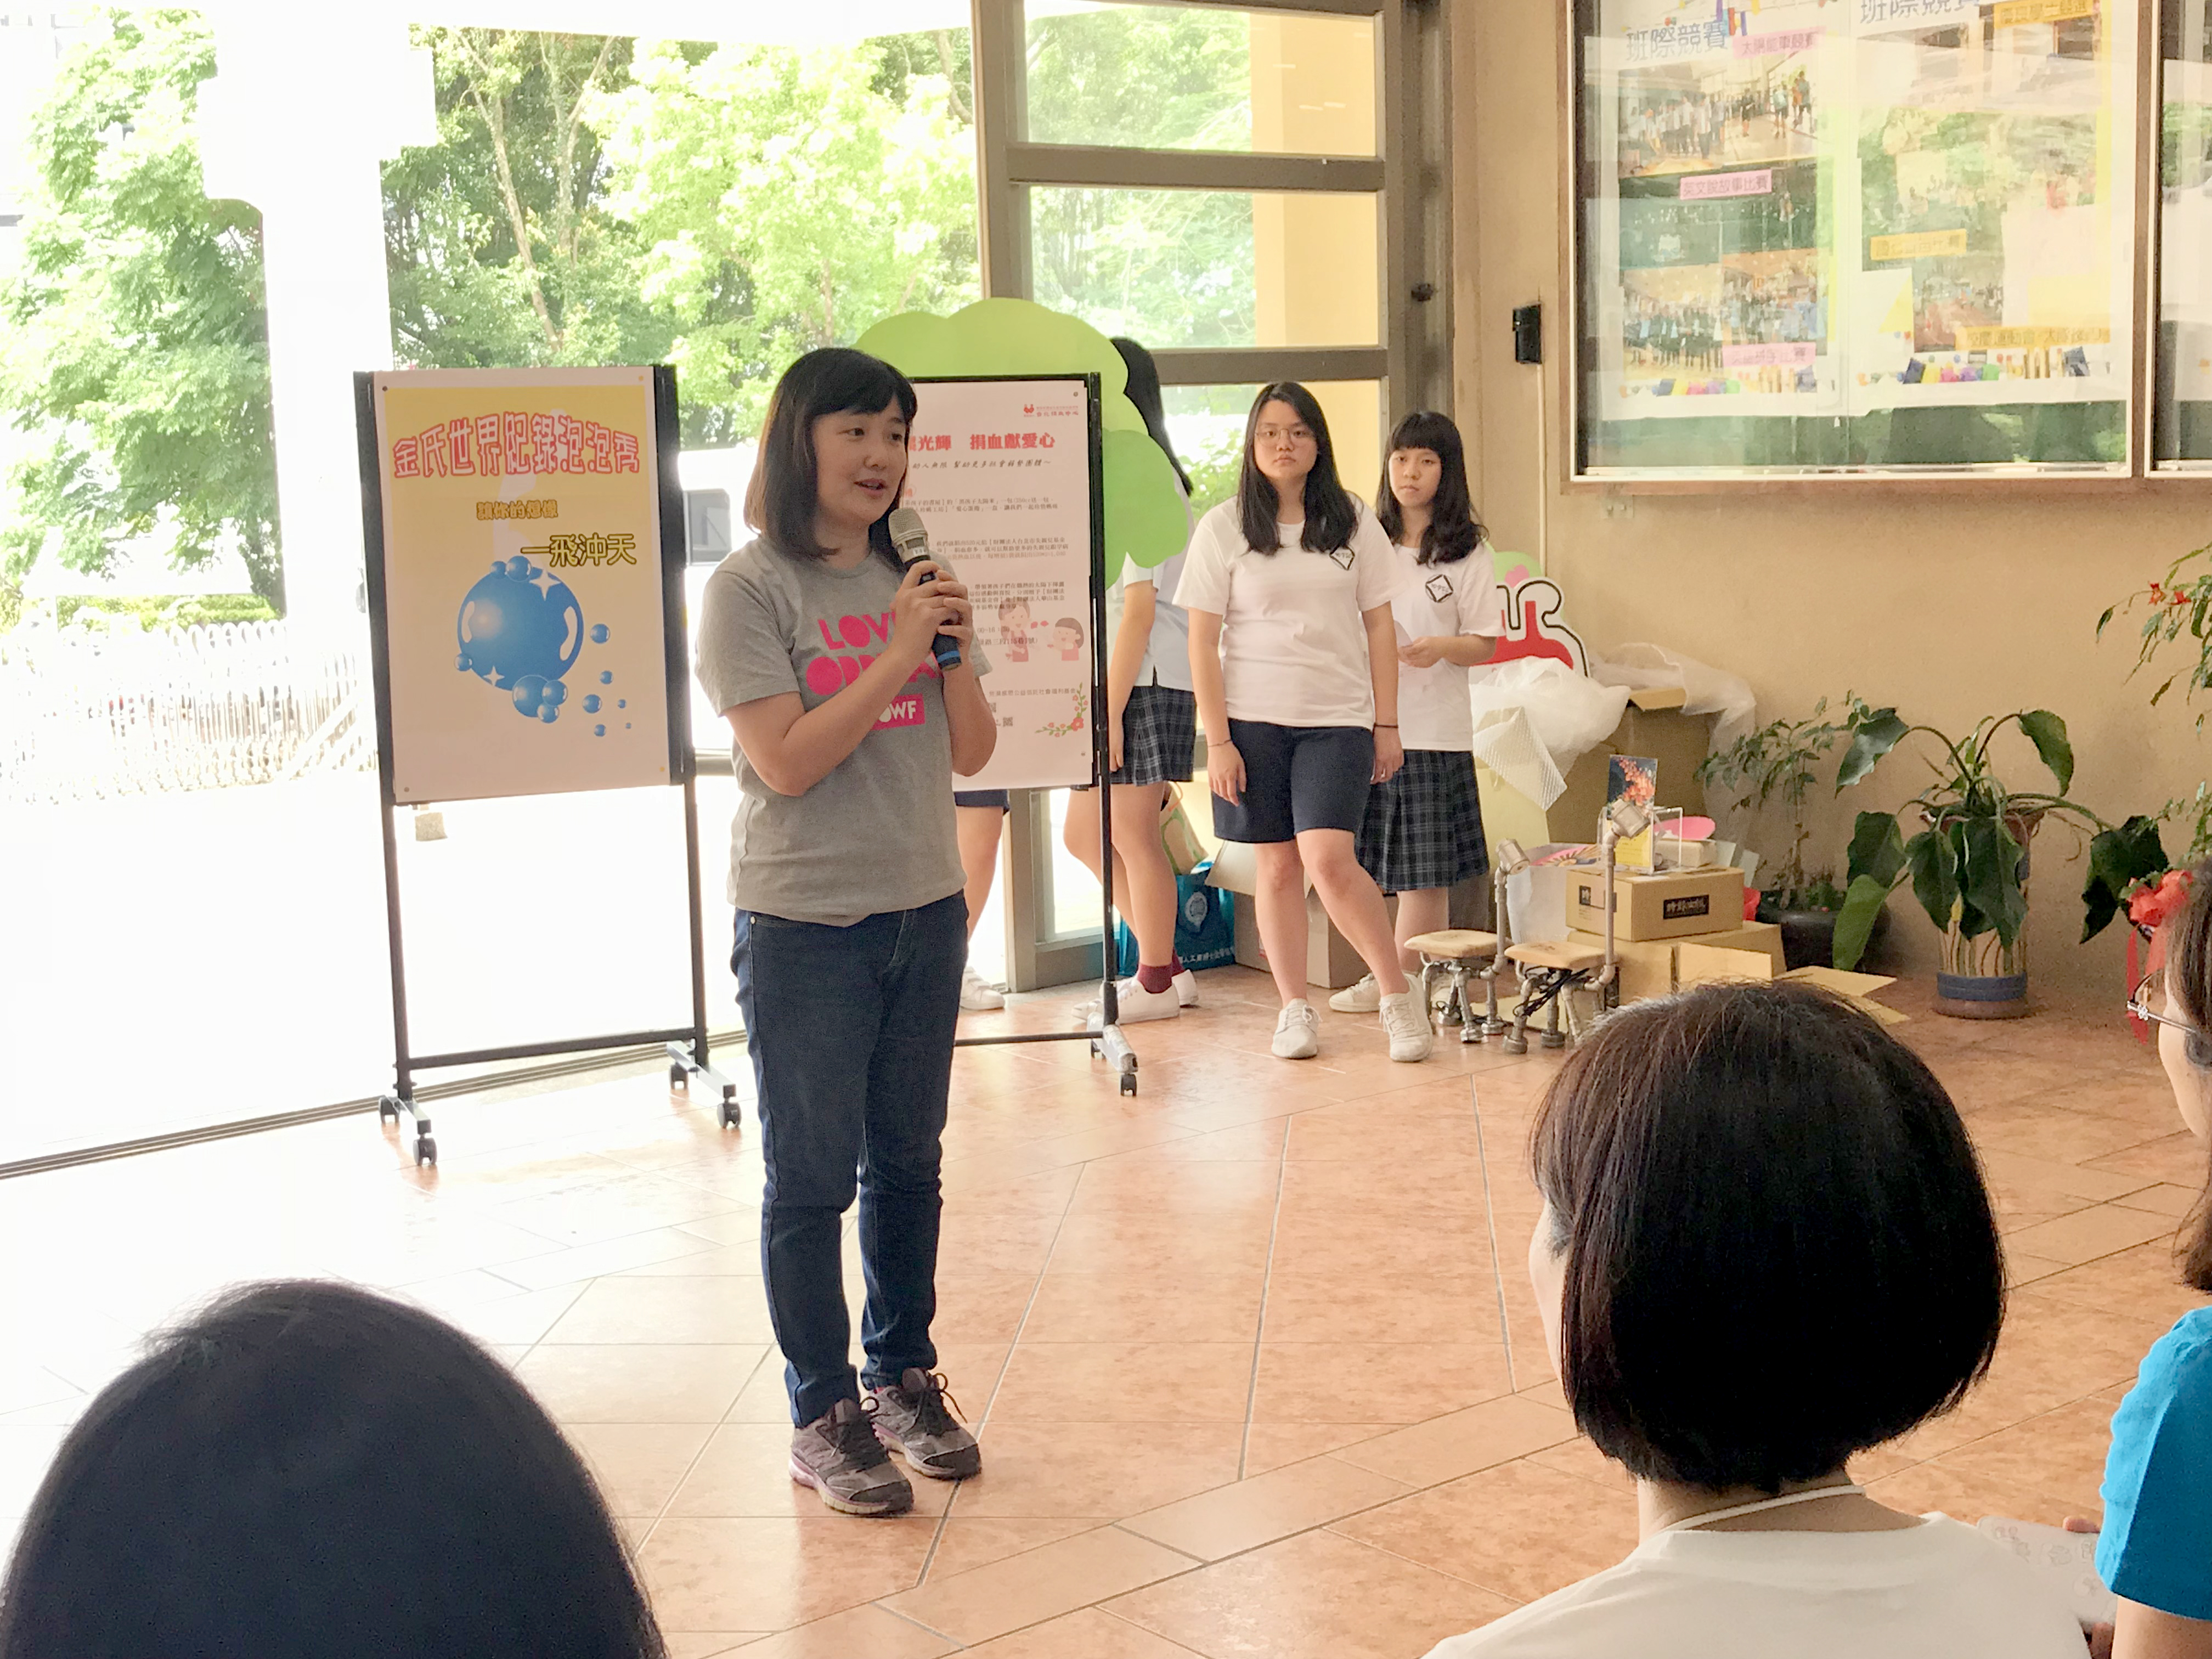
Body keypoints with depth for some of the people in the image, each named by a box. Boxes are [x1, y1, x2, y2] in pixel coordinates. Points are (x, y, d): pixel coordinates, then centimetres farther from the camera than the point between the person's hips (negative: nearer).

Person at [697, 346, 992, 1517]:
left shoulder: (913, 580, 8)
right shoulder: (750, 589, -9)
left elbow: (972, 753, 7)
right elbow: (786, 760, -17)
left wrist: (957, 647, -9)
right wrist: (896, 655, -19)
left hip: (924, 914, 6)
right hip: (803, 926, -5)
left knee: (908, 1163, 15)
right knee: (810, 1180, 3)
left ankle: (903, 1377, 29)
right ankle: (823, 1416, 14)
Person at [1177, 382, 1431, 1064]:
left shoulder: (1353, 521, 6)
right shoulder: (1224, 527, 1)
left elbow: (1379, 627, 9)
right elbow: (1203, 642, 0)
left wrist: (1386, 725, 5)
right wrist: (1217, 741, -5)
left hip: (1338, 719, 0)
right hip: (1253, 721, 0)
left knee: (1329, 861, -14)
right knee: (1277, 865, 4)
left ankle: (1398, 996, 1)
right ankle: (1295, 1009, 17)